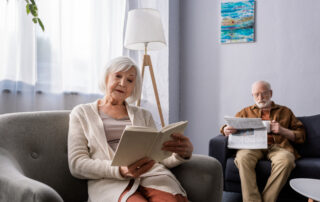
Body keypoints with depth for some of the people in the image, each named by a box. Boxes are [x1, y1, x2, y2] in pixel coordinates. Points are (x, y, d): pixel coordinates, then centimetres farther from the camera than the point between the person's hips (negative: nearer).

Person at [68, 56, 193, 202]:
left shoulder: (143, 115, 26)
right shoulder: (81, 113, 17)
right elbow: (76, 164, 4)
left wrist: (184, 153, -9)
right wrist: (120, 170, -15)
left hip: (151, 175, 3)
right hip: (109, 182, -2)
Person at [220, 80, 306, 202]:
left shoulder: (285, 112, 26)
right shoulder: (246, 112, 28)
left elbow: (301, 136, 19)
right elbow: (225, 128, 22)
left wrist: (283, 130, -1)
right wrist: (227, 130, -3)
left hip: (278, 146, 0)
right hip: (252, 146, 1)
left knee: (286, 159, -37)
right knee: (243, 157, -36)